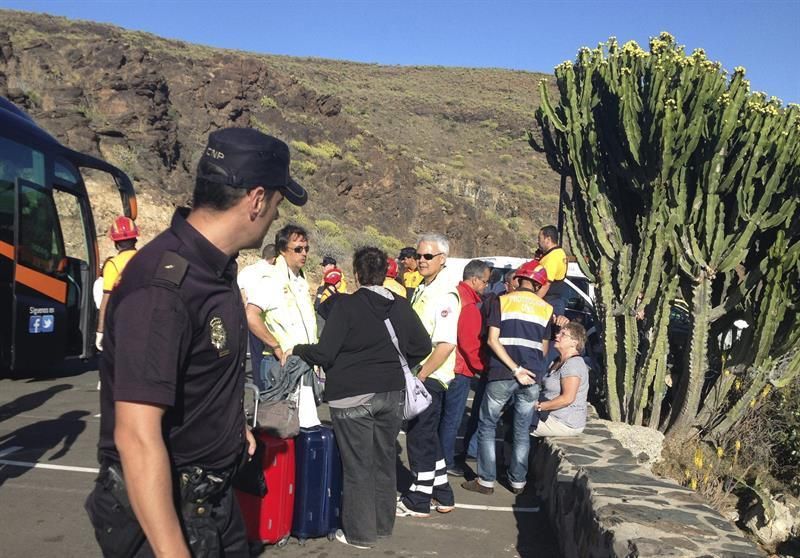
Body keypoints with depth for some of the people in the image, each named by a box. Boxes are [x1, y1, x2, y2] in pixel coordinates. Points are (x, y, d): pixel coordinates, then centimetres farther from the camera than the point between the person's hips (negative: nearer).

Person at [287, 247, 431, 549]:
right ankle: (383, 523, 29)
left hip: (352, 396, -5)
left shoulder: (347, 305, -13)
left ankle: (360, 532, 16)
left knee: (358, 465, 5)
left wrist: (295, 350, 4)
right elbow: (422, 346, 9)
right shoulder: (401, 306, 3)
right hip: (392, 393, 5)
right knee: (385, 459, 16)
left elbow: (324, 353, -14)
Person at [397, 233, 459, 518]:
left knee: (419, 438, 1)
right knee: (427, 437, 17)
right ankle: (442, 495, 29)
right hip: (419, 375, 10)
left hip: (430, 377, -10)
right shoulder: (422, 289, 13)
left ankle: (418, 501, 15)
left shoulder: (445, 294, -16)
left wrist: (420, 376, -20)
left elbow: (446, 344, -24)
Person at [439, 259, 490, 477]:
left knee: (443, 415, 19)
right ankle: (446, 463, 13)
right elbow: (470, 344, -21)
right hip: (460, 369, -9)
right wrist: (481, 367, -7)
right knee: (452, 418, 3)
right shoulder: (469, 306, -20)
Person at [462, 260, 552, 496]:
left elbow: (493, 340, -10)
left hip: (501, 376, -3)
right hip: (532, 378, 3)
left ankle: (486, 481, 10)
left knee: (487, 426, 10)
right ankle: (518, 481, 21)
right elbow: (544, 350, 14)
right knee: (522, 430, 14)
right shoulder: (546, 308, 9)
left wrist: (516, 369, -12)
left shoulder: (503, 301, 0)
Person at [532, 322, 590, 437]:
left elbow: (567, 398, -25)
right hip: (554, 417, 9)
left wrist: (538, 406, -20)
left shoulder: (573, 364, -18)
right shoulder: (557, 363, 14)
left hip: (566, 425, -9)